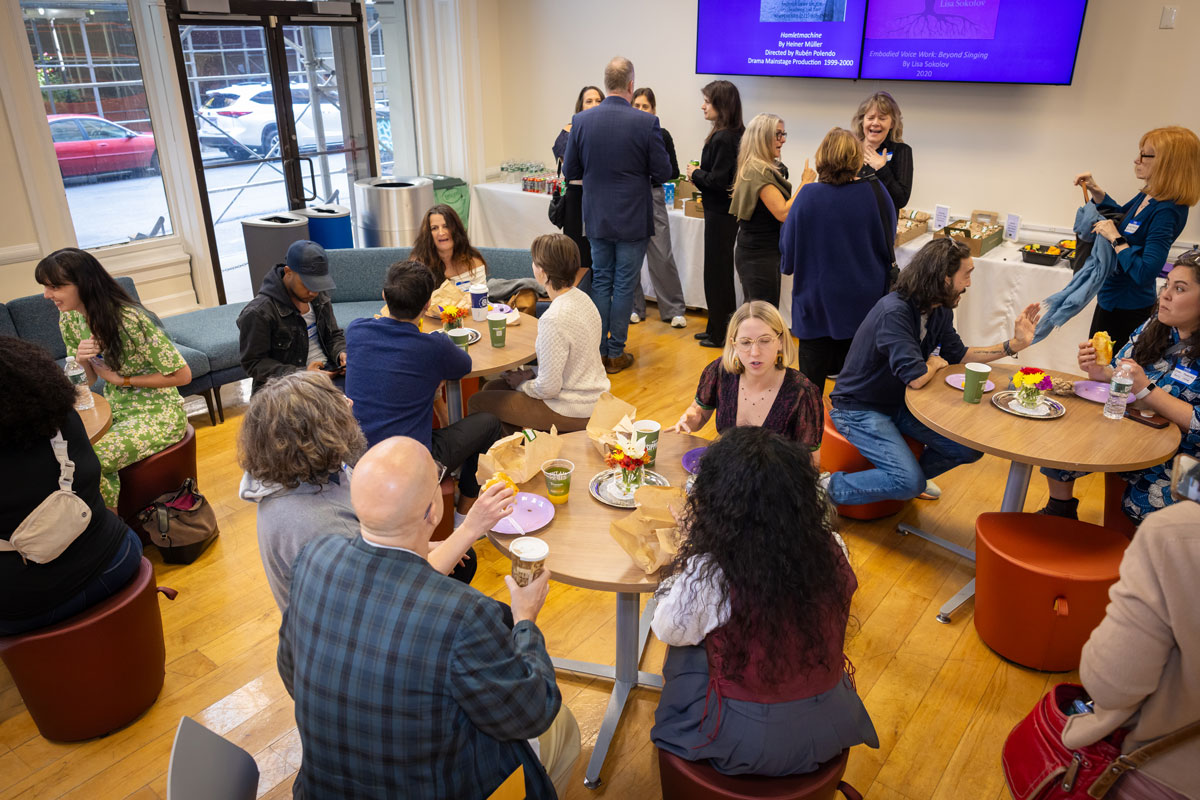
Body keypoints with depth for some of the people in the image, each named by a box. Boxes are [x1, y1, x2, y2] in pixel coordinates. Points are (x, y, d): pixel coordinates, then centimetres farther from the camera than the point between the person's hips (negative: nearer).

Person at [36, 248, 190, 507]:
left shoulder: (129, 319, -22)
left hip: (157, 414, -7)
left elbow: (183, 375, -18)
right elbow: (88, 380, 9)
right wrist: (80, 360, -13)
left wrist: (122, 380, -16)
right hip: (115, 410, 7)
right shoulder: (69, 319, 1)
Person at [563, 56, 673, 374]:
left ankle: (598, 351, 20)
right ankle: (616, 354, 14)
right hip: (632, 219, -3)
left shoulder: (581, 121, -5)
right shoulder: (646, 123, -14)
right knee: (624, 285, 7)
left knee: (601, 281, 15)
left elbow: (570, 172, 2)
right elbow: (663, 173, -8)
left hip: (597, 217, 3)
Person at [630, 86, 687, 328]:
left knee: (662, 255, -5)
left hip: (653, 197, -2)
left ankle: (674, 310, 6)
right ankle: (634, 307, 19)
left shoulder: (662, 136, 2)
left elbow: (674, 172, 4)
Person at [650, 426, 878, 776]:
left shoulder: (707, 576, -29)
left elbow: (667, 630, -9)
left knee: (685, 652, 22)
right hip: (829, 729, 4)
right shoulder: (831, 552, -18)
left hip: (747, 744, -3)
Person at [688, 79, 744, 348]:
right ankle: (717, 328, 27)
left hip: (720, 214, -10)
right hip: (725, 209, 10)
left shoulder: (722, 138, -19)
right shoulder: (735, 134, 10)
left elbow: (717, 180, -23)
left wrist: (696, 173, -7)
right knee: (721, 270, 16)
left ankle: (720, 333, 10)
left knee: (717, 271, 0)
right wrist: (699, 175, 7)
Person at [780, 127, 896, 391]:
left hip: (816, 302, -1)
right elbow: (888, 240, 5)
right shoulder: (875, 193, -12)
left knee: (811, 379, 12)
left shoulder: (807, 197, -16)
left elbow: (787, 253, -6)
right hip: (863, 303, 2)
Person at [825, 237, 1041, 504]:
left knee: (971, 448, 1)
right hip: (859, 409, -9)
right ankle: (830, 487, -7)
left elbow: (957, 354, 16)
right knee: (910, 483, -24)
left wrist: (1013, 345, 9)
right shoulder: (894, 312, -29)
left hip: (900, 404, 9)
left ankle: (915, 474, 27)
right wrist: (935, 363, -11)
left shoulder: (941, 311, 1)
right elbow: (915, 377, -34)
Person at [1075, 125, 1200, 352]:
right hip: (1112, 296, 10)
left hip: (1126, 307, -10)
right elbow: (1120, 215, 23)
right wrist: (1094, 189, 9)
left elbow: (1145, 273, -32)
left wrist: (1115, 238, -25)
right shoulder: (1149, 196, 1)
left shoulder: (1167, 212, -26)